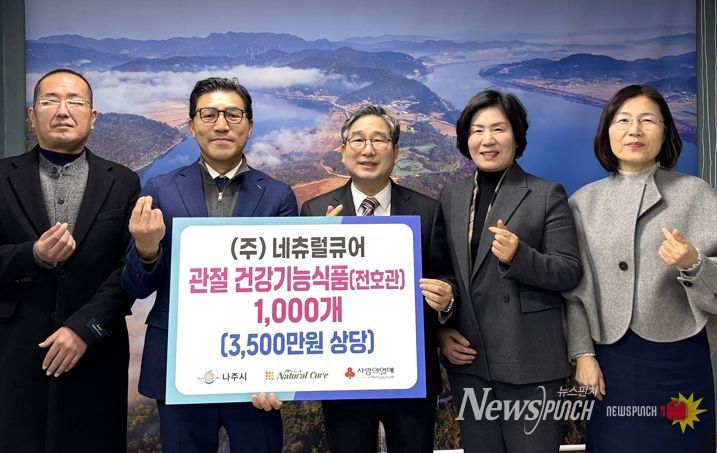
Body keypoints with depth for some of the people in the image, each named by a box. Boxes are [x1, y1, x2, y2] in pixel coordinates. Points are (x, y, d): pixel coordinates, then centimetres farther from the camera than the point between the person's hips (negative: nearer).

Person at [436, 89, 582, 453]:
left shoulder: (546, 195, -3)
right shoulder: (451, 197, 9)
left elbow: (569, 272, -7)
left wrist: (519, 256, -24)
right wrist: (441, 331, 0)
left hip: (529, 363, -4)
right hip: (468, 361, 4)